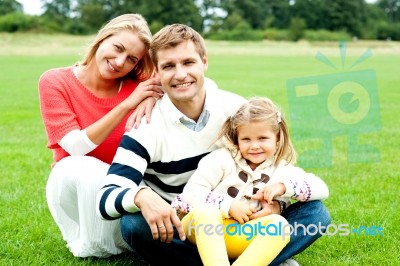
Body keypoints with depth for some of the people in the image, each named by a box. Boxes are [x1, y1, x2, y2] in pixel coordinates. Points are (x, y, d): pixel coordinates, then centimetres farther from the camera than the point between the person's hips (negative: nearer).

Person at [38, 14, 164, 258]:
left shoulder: (137, 84, -10)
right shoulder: (55, 82, -15)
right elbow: (77, 147, -23)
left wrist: (152, 97, -31)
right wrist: (127, 105, -29)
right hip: (73, 181, -1)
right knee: (85, 169, -37)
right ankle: (90, 244, -12)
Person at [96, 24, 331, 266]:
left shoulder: (237, 109, -6)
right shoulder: (147, 126, -13)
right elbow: (106, 199, -21)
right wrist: (141, 196, -44)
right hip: (178, 229, -2)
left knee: (314, 210, -15)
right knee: (135, 224, -35)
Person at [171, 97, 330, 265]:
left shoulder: (282, 170, 9)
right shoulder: (222, 159, 0)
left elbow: (322, 189, 2)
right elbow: (191, 192, -9)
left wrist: (284, 186, -10)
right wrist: (229, 206, -17)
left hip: (243, 239, 2)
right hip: (203, 228, -2)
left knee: (279, 224, -26)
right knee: (206, 212, -36)